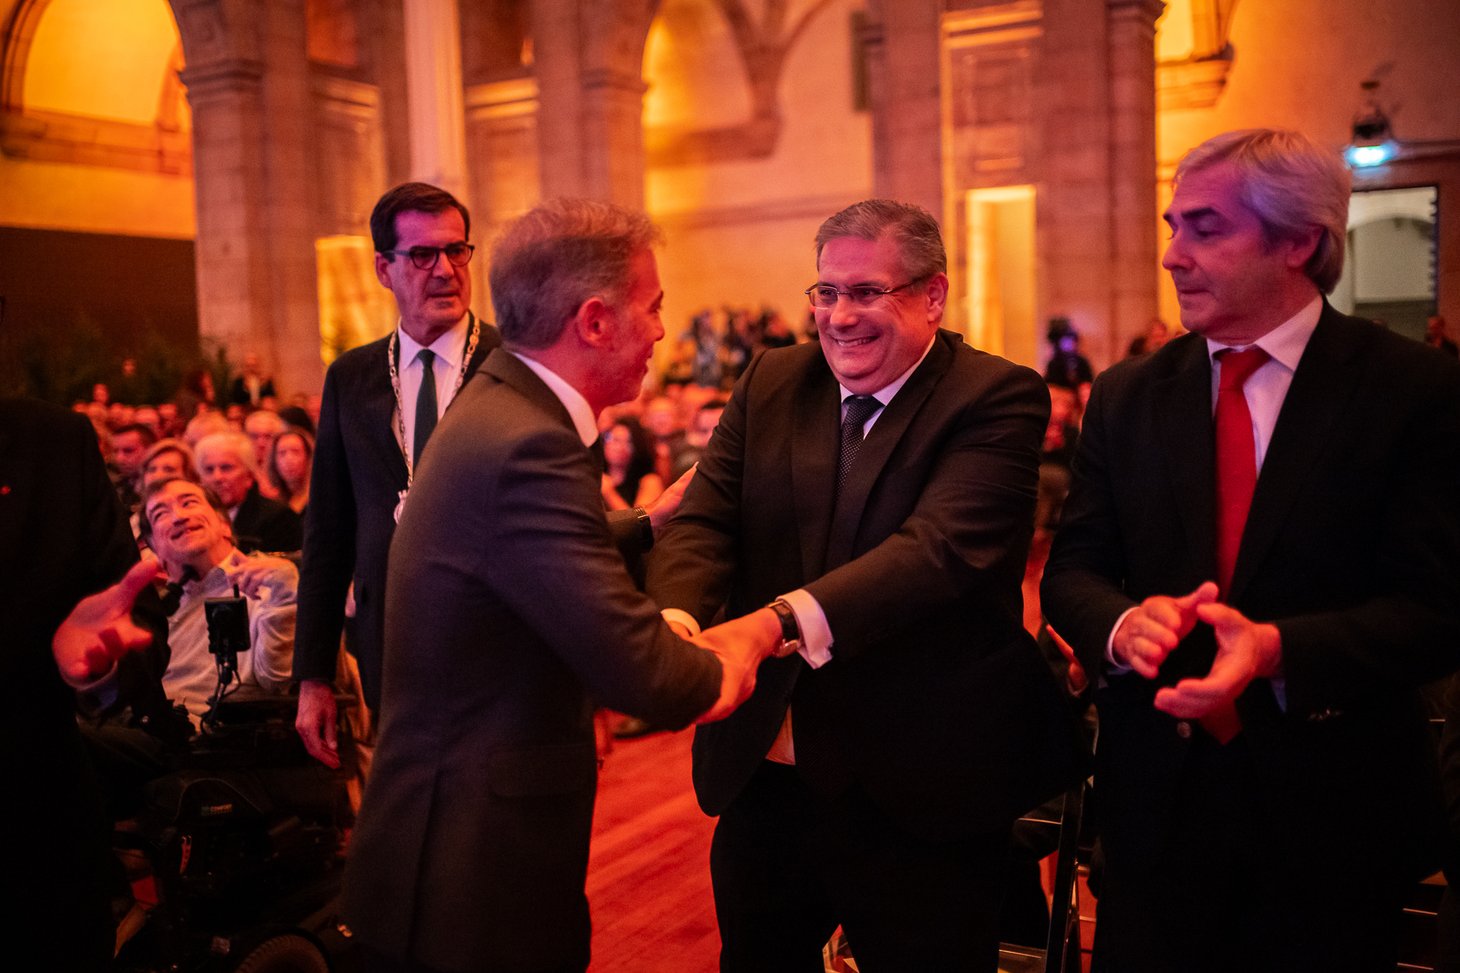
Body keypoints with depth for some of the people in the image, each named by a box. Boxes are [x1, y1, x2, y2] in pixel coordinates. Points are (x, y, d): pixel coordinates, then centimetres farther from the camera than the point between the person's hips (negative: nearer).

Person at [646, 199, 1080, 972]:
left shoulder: (997, 400, -12)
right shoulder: (771, 383, 5)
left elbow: (941, 545, -27)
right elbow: (703, 521, -4)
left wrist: (780, 621, -40)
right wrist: (676, 618, -26)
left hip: (918, 792, -4)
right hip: (762, 771, 5)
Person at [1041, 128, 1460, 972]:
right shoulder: (1127, 397, 3)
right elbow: (1072, 570, 3)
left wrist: (1276, 650, -28)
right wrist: (1122, 625, -19)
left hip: (1332, 809, -2)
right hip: (1158, 799, 3)